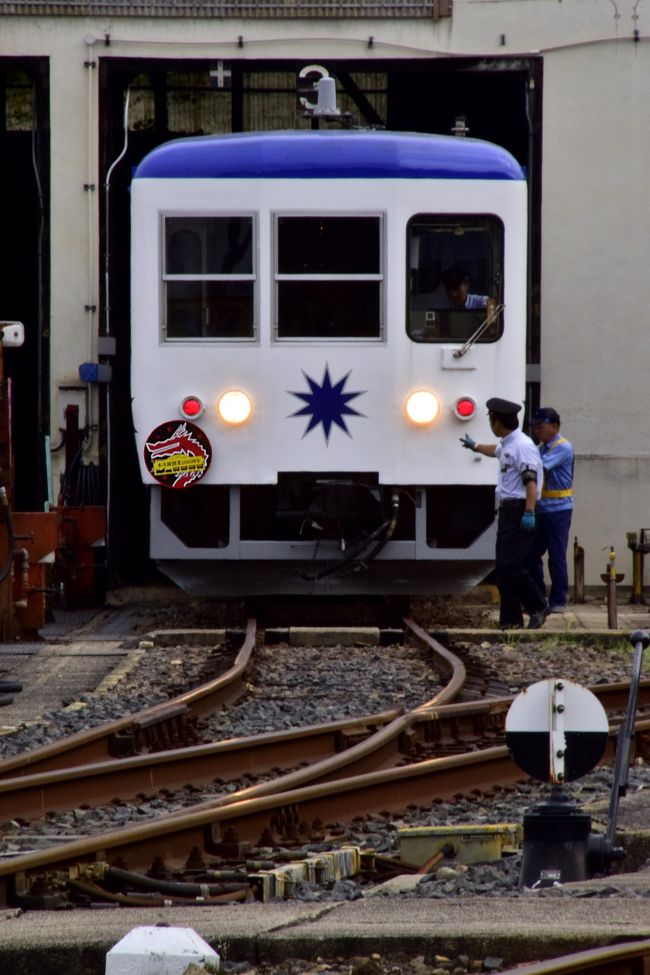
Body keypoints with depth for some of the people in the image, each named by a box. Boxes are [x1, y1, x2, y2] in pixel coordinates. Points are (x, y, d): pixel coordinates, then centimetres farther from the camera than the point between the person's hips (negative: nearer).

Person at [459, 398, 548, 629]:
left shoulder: (522, 446, -15)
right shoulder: (507, 445, 16)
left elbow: (531, 480, -23)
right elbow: (496, 451, 42)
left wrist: (529, 512, -30)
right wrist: (475, 446, 58)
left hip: (520, 511, -10)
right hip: (507, 510, 10)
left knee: (511, 565, -15)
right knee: (502, 568, 8)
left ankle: (538, 607, -3)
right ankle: (510, 619, 10)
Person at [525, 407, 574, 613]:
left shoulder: (563, 448, -11)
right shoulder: (542, 447, 15)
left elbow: (540, 466, -22)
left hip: (558, 509, -8)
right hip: (542, 509, 8)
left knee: (557, 556, -3)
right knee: (531, 554, 8)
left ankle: (558, 601, 3)